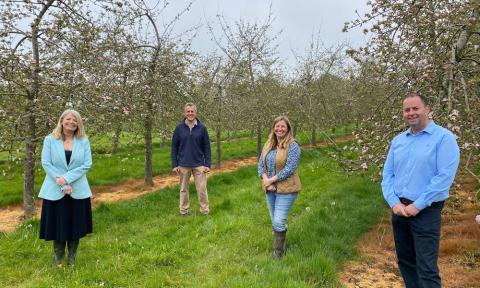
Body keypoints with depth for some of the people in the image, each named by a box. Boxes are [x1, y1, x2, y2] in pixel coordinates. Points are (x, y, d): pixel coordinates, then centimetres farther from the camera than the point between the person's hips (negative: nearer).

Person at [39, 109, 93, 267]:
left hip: (78, 191, 1)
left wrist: (66, 178, -17)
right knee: (57, 225, 7)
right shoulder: (50, 140, -1)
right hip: (55, 191, -1)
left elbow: (87, 164, -5)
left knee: (75, 225, 8)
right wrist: (62, 184, -15)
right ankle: (58, 259, 27)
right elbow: (46, 163, -7)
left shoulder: (84, 141, 1)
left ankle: (72, 259, 27)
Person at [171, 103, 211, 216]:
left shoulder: (202, 128, -2)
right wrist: (174, 164, -2)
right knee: (183, 189, 11)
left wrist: (208, 164, -4)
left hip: (199, 164, -1)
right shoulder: (179, 128, -1)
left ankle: (205, 211, 17)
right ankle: (183, 211, 25)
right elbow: (174, 147, 2)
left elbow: (207, 147, 0)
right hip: (183, 165, 1)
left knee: (202, 189, 4)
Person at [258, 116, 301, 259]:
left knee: (279, 222, -7)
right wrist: (265, 179, -12)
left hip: (286, 190, -6)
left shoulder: (292, 145, -12)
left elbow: (290, 168, -19)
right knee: (275, 222, 17)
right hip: (270, 189, 6)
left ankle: (278, 254, 9)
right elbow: (261, 164, 5)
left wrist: (272, 179, -18)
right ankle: (282, 245, 37)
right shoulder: (268, 145, 6)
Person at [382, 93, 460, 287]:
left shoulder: (444, 137, -9)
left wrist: (417, 206, -17)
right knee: (405, 260, 18)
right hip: (399, 210, 6)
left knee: (426, 269, -3)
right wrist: (394, 202, -7)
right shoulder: (397, 140, 9)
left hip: (426, 212, -6)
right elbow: (387, 174, 8)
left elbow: (445, 176, -17)